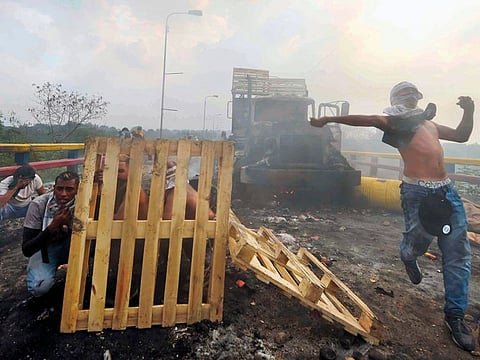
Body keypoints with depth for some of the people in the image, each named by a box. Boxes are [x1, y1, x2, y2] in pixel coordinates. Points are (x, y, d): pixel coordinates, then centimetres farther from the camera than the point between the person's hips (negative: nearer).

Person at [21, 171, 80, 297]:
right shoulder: (38, 205, -23)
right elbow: (26, 250, -22)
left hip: (70, 247, 0)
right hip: (44, 247, 0)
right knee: (39, 288, -24)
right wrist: (53, 226, -36)